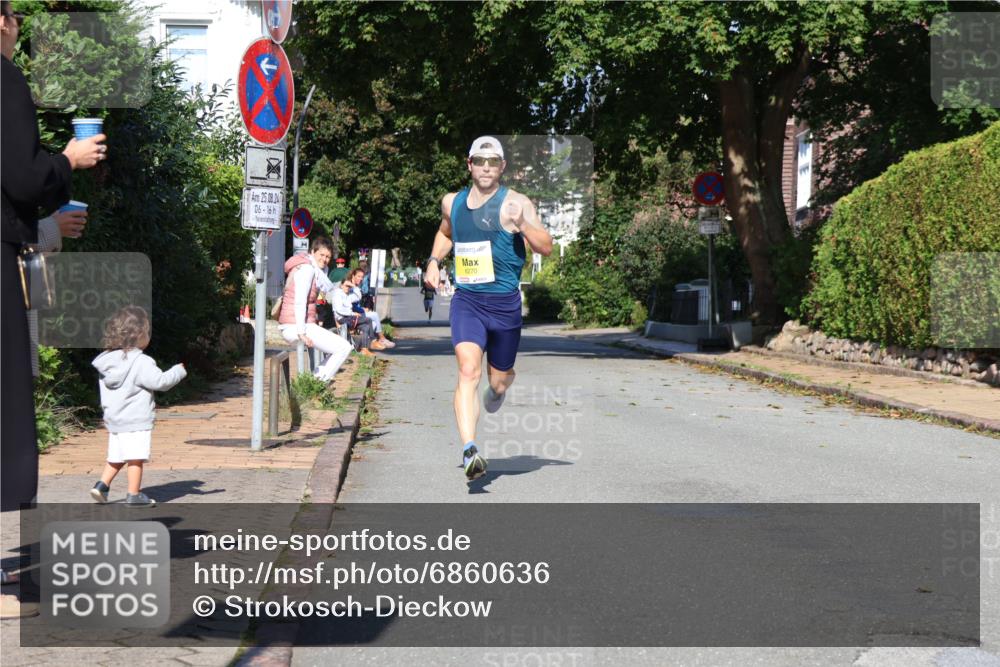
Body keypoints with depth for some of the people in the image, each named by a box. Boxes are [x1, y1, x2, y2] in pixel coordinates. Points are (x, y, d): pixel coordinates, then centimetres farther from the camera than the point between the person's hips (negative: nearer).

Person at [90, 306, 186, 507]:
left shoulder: (107, 360, 8)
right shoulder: (141, 362, -17)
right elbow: (160, 381, -20)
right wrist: (179, 371, -5)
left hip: (113, 420, 8)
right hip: (136, 421, -8)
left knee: (115, 457, 18)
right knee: (136, 458, -1)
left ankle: (102, 485, 10)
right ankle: (134, 495, 1)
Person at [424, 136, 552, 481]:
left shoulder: (515, 203, -5)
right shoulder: (452, 202, 9)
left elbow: (546, 247, -14)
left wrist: (523, 225, -31)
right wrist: (434, 261, 16)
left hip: (505, 302, -1)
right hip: (465, 300, 1)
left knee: (500, 377, 14)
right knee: (468, 371, -20)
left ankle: (496, 388, 54)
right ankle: (469, 450, -28)